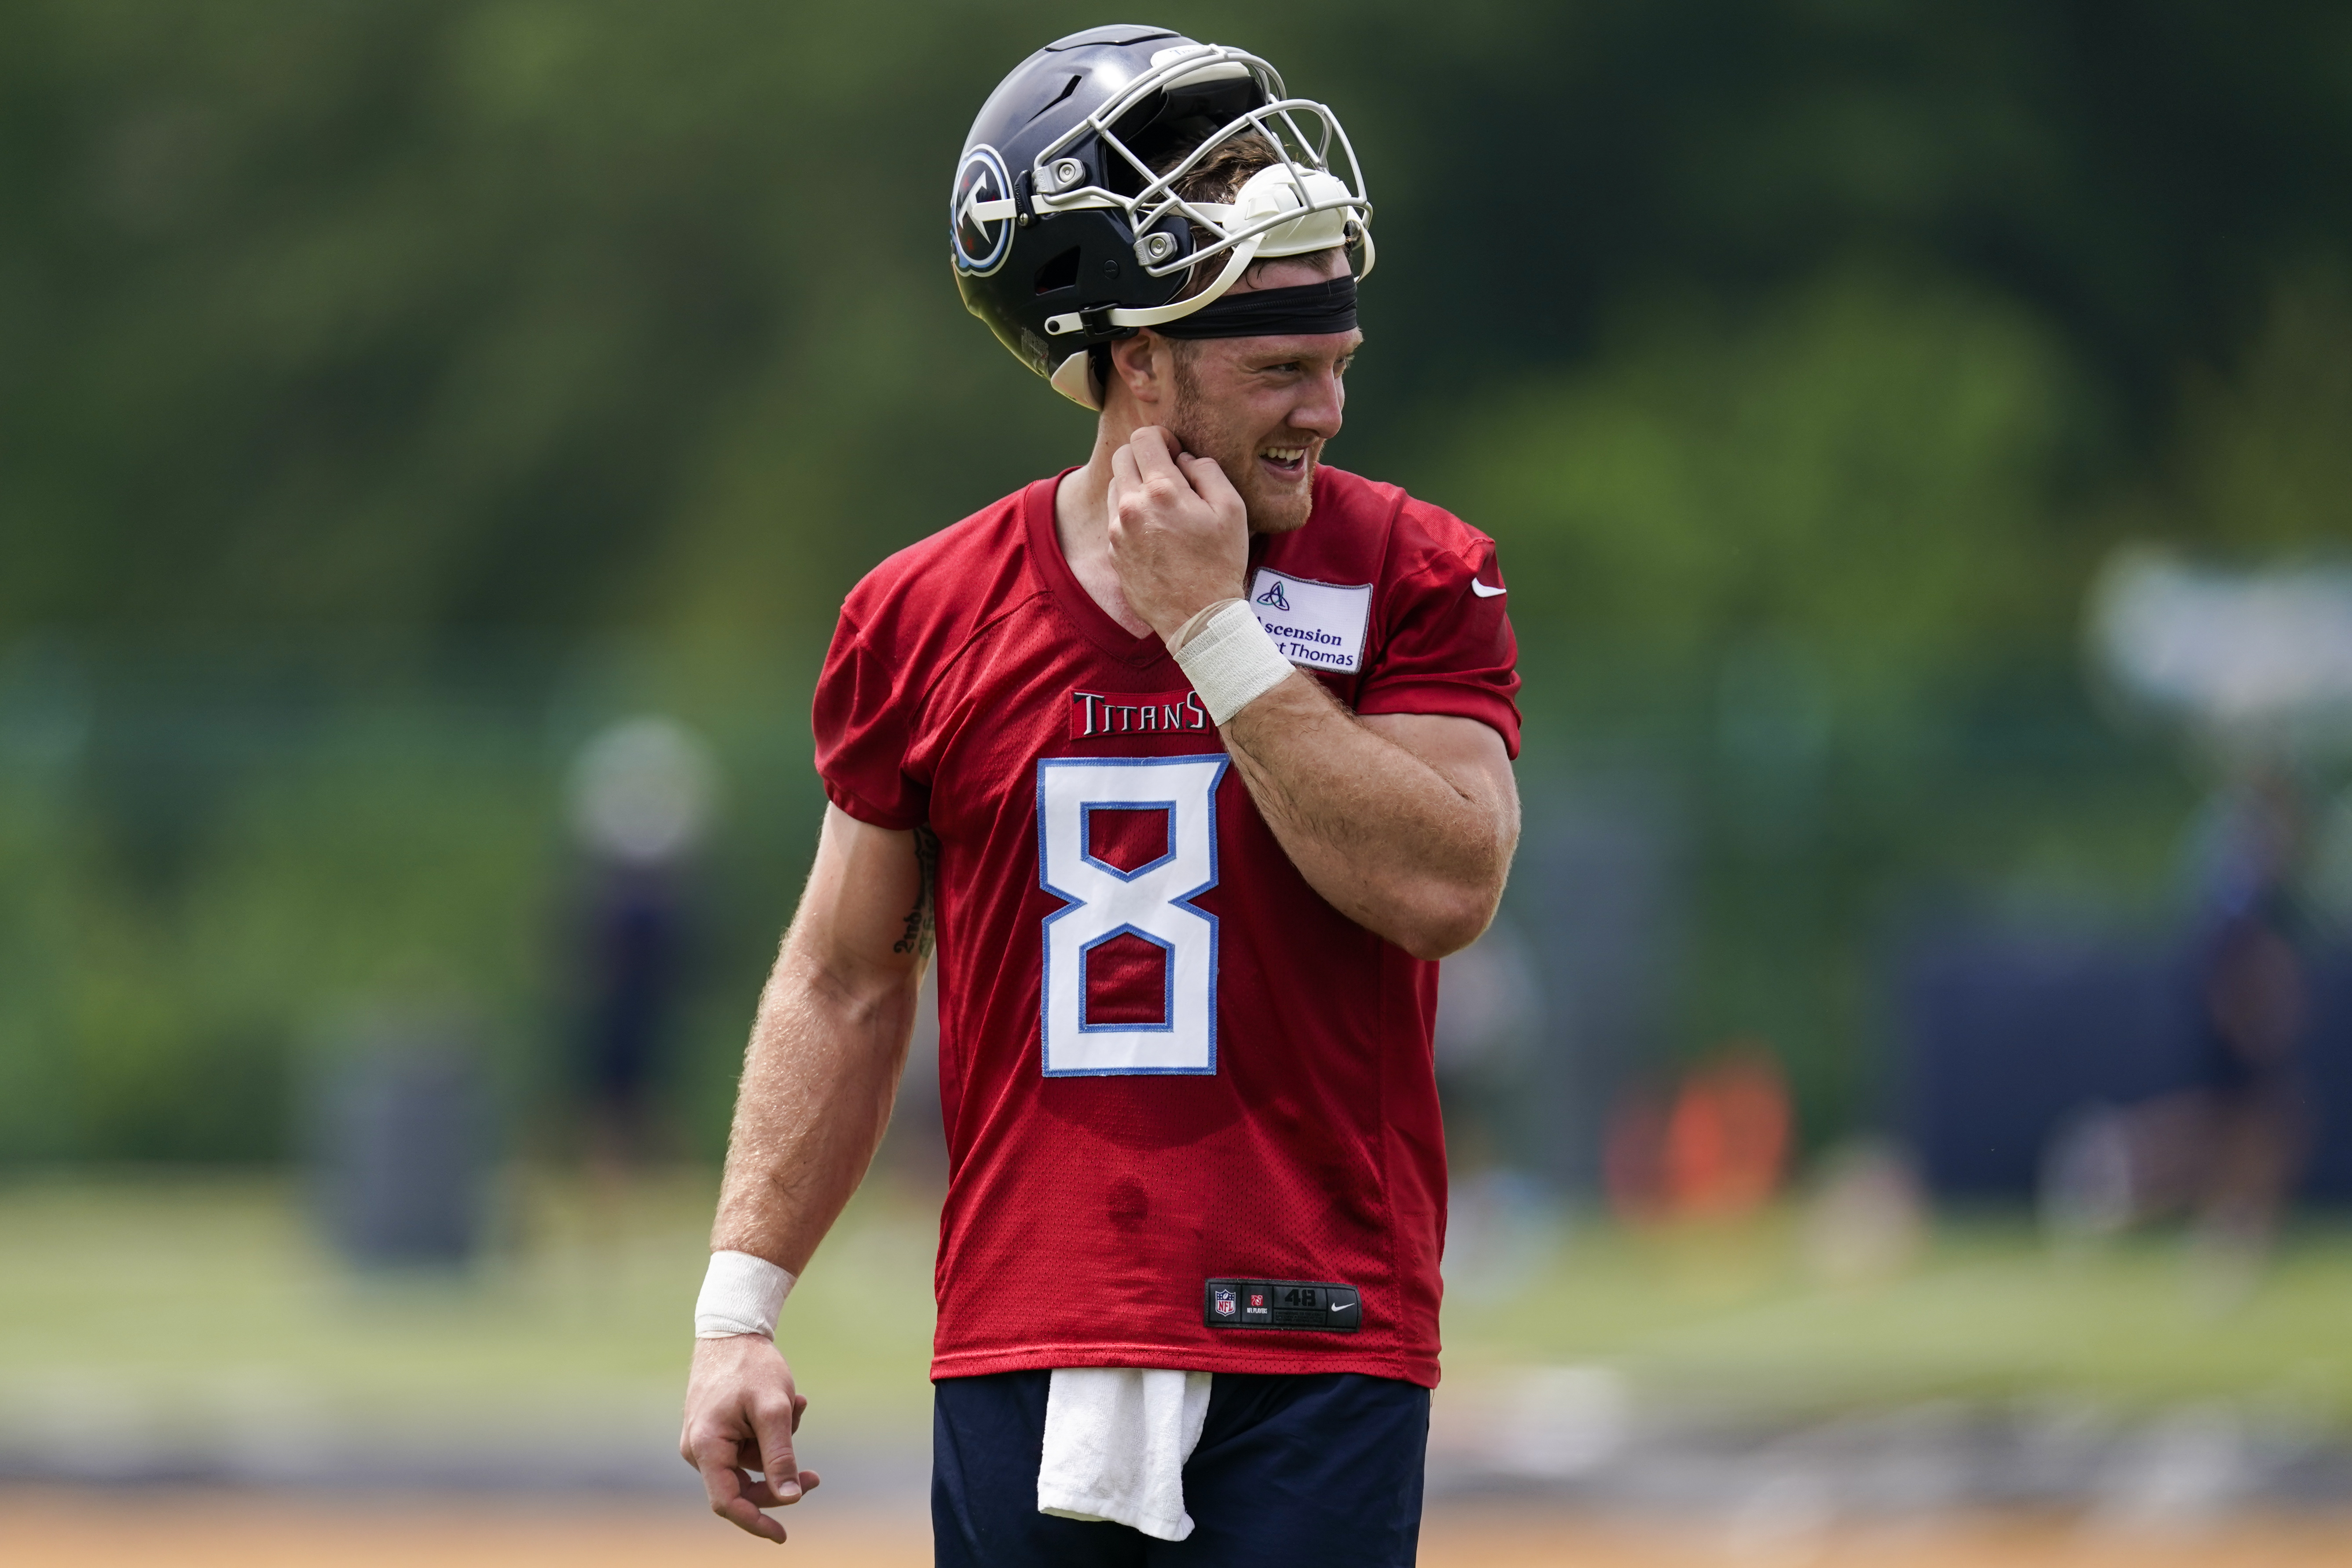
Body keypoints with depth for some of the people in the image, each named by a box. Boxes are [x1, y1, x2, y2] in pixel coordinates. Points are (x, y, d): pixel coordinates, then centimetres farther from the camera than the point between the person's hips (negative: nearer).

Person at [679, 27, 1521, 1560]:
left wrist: (1213, 628, -14)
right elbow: (845, 985, 10)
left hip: (1317, 1365, -2)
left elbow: (1444, 887, -15)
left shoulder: (1415, 581, 1)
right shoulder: (926, 620, 5)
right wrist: (740, 1307, 4)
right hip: (1022, 1361, 2)